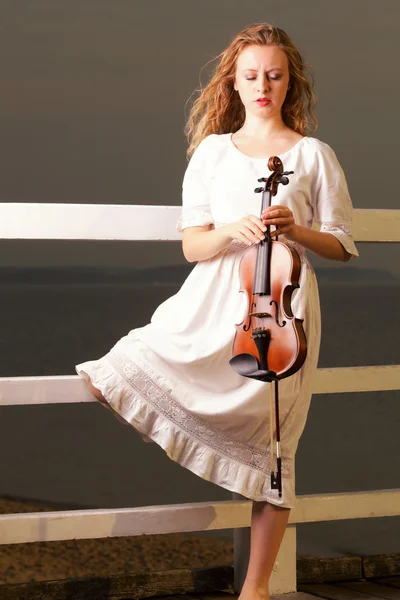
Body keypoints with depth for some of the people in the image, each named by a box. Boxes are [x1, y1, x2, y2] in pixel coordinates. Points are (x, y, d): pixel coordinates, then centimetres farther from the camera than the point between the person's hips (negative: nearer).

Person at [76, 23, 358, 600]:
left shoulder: (313, 155, 6)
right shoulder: (213, 150, 11)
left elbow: (340, 246, 7)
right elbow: (192, 245, 6)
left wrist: (296, 230, -12)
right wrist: (234, 230, -15)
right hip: (213, 299, 3)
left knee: (269, 442, -3)